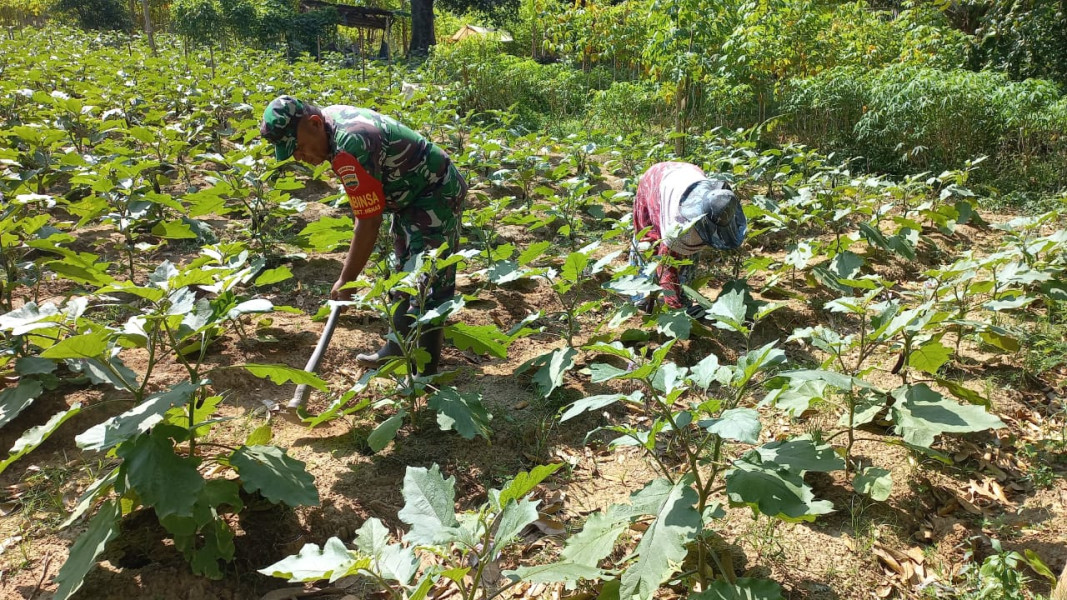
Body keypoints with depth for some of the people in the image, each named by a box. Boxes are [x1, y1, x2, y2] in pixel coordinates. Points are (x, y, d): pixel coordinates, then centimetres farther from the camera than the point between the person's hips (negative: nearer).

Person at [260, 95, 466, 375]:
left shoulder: (350, 148, -33)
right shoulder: (331, 117, -4)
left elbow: (369, 224, -29)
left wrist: (346, 281, -20)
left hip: (438, 194, -11)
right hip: (410, 195, 11)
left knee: (429, 284, -10)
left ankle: (425, 370, -3)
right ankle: (397, 348, 29)